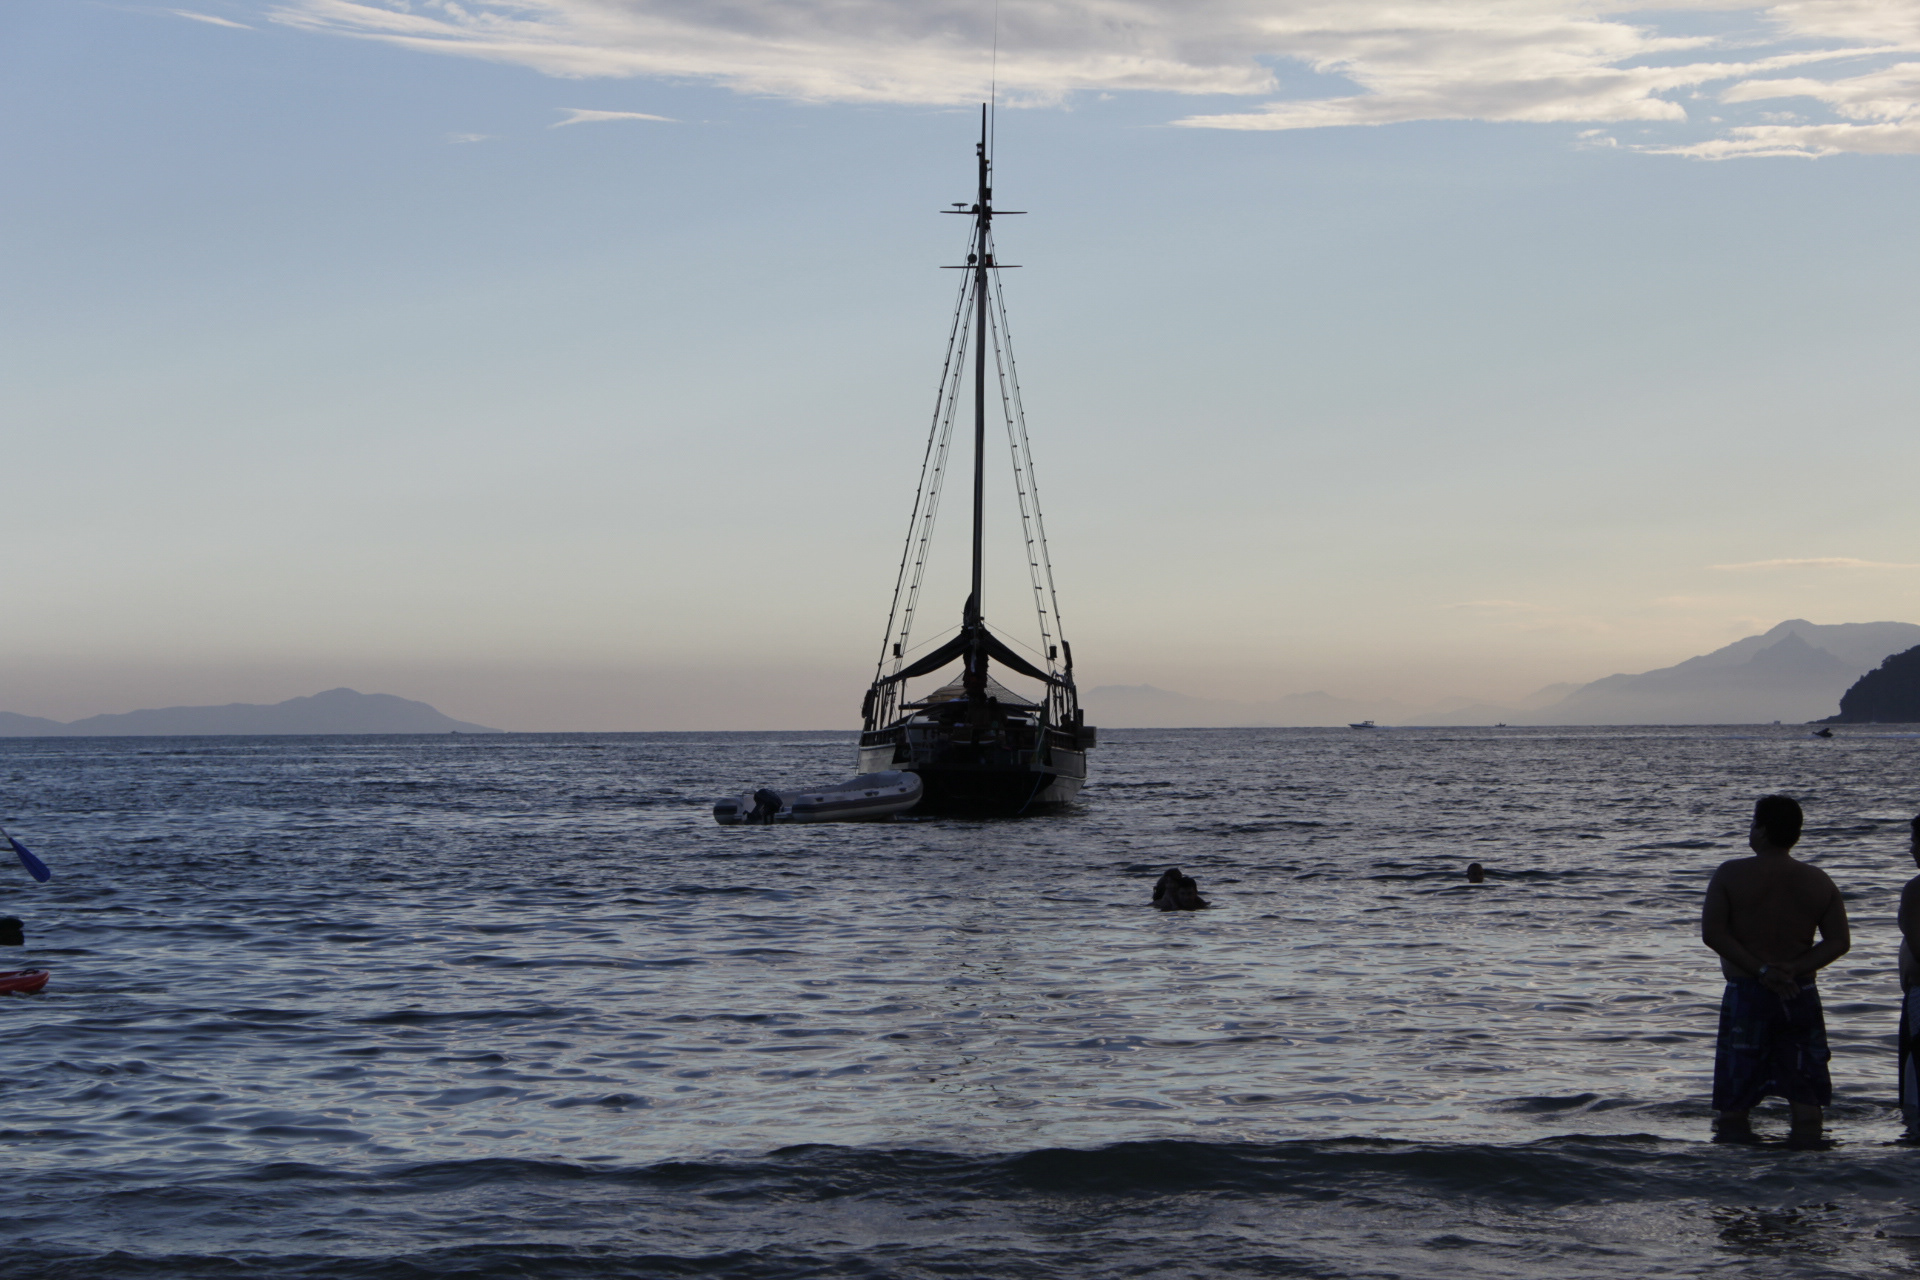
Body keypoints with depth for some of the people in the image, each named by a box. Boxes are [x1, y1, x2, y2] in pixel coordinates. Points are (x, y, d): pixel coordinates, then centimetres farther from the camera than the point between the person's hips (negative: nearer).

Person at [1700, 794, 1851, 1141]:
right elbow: (1839, 941, -1)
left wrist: (1760, 970, -13)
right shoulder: (1818, 881, 5)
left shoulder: (1731, 874, -5)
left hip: (1746, 993, -3)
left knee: (1734, 1101, 3)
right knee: (1805, 1096, 7)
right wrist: (1795, 969, -10)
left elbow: (1712, 933, -14)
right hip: (1801, 995, 3)